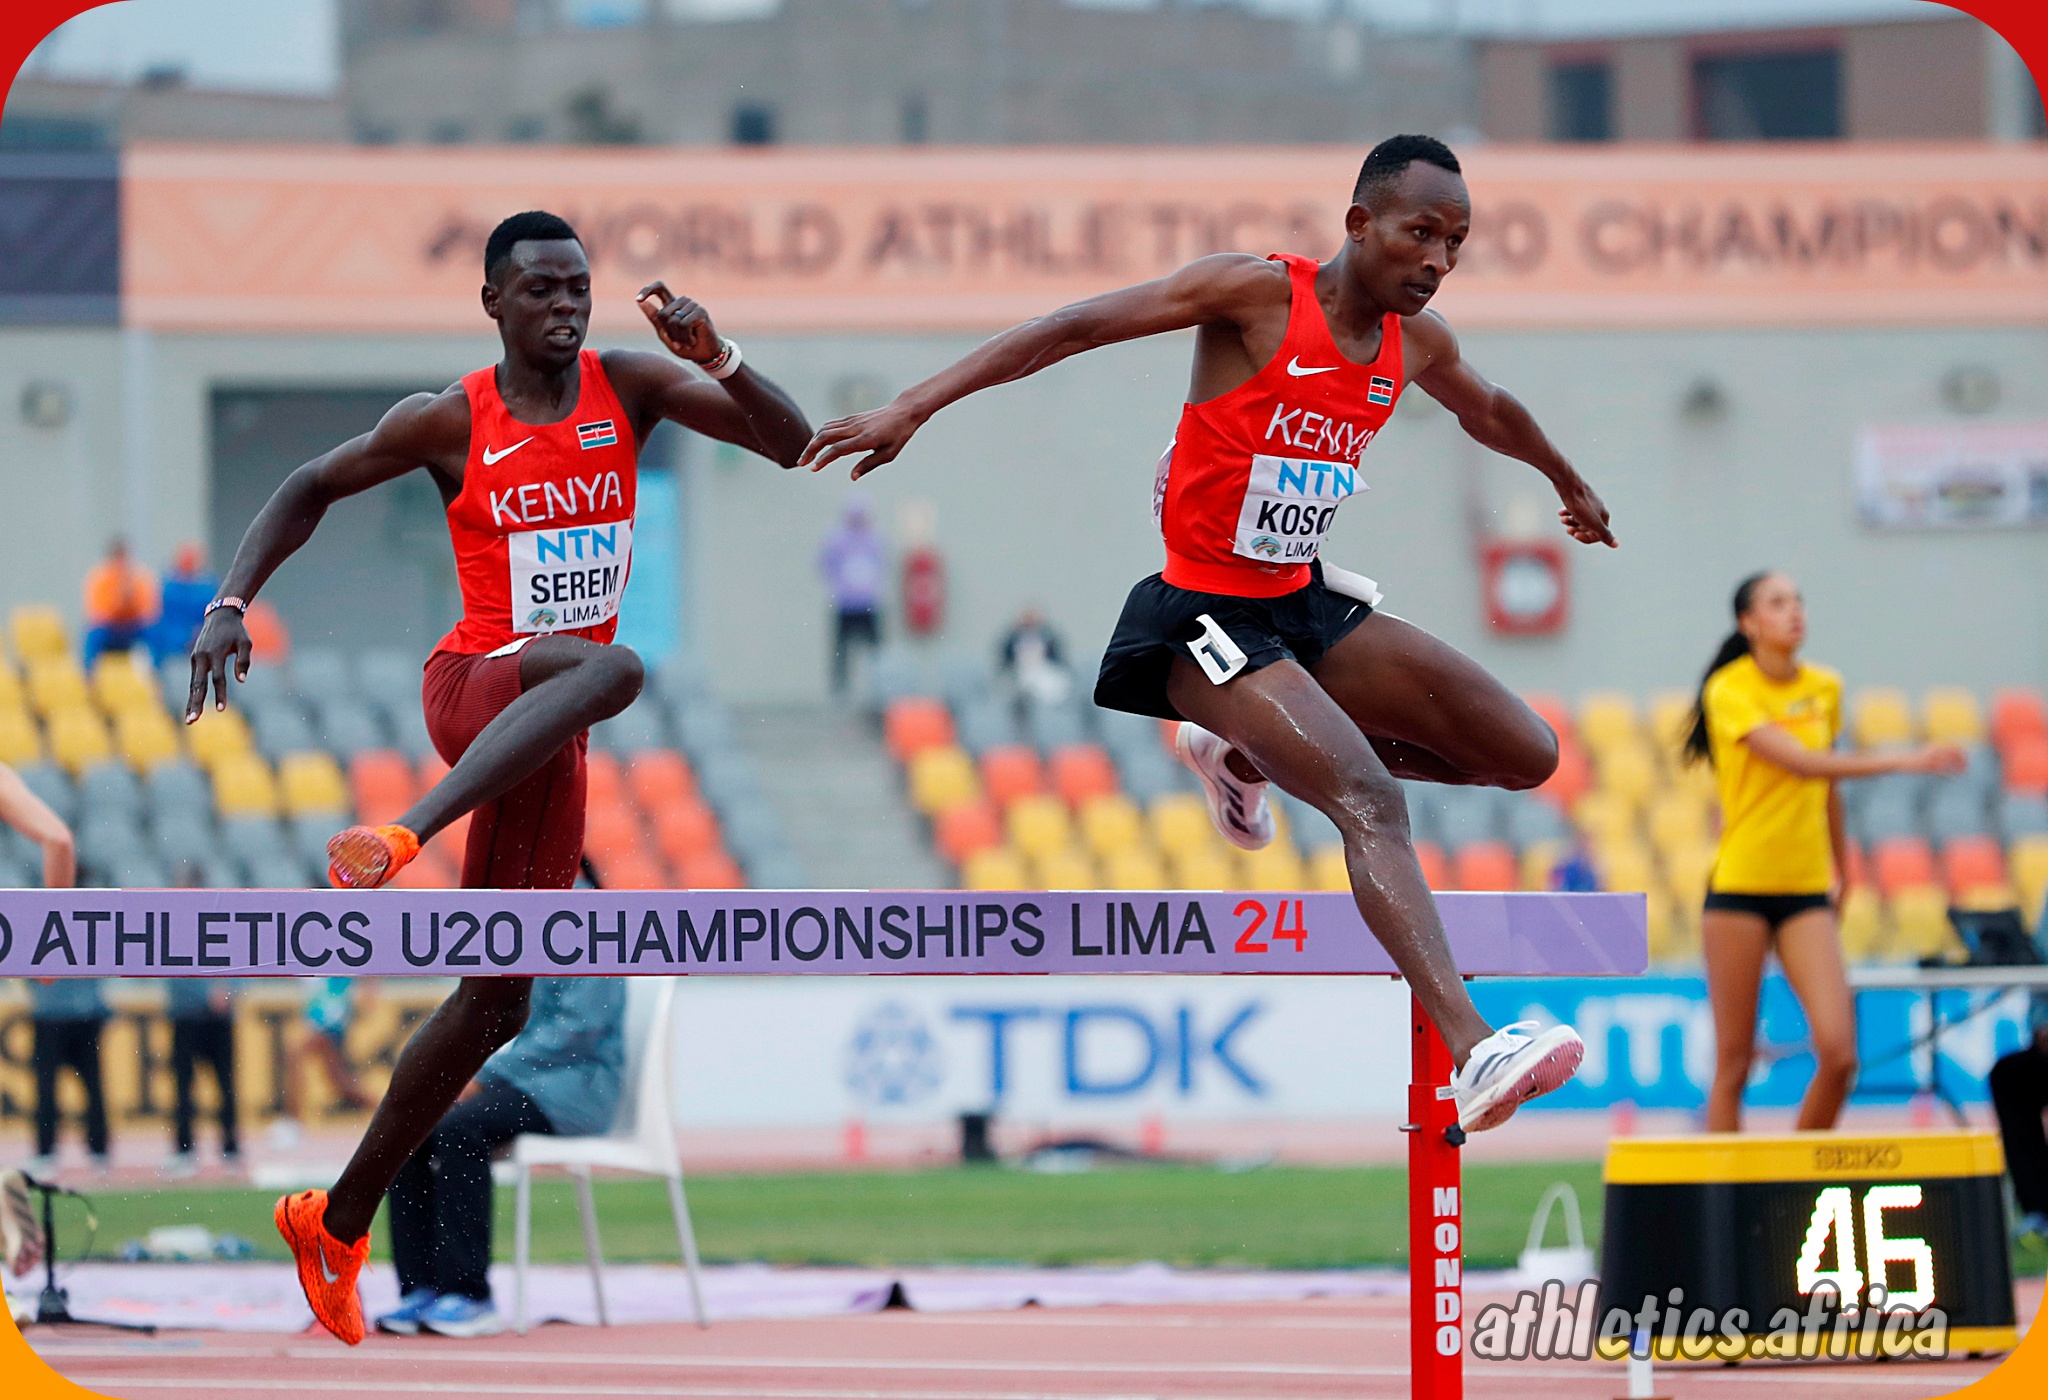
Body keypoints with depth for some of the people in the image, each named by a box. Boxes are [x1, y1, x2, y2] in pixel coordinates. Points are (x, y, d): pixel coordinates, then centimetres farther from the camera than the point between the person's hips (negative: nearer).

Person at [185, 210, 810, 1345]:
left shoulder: (629, 387, 4)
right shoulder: (450, 423, -3)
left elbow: (792, 444, -4)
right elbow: (311, 488, 10)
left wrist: (717, 359, -22)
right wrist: (229, 603, -2)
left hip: (546, 736, 5)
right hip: (473, 684, -5)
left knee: (496, 1004, 4)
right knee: (615, 667, -39)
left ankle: (338, 1223, 13)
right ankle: (404, 836, -49)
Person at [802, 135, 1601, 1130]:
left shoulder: (1416, 341, 5)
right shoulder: (1256, 293, -16)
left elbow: (1490, 412, 29)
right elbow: (1072, 329, -20)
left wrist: (1568, 484, 47)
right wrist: (915, 405, -27)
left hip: (1307, 602, 8)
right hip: (1207, 617, -8)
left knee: (1528, 755, 5)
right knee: (1370, 800, -27)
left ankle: (1251, 754, 19)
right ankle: (1472, 1051, -41)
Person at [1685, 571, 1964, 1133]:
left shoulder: (1825, 689, 8)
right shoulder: (1729, 690, -10)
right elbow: (1800, 763, -22)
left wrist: (1841, 871, 25)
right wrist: (1901, 761, -26)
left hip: (1808, 893, 4)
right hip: (1739, 889, -4)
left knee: (1838, 1053, -10)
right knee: (1733, 1063, -3)